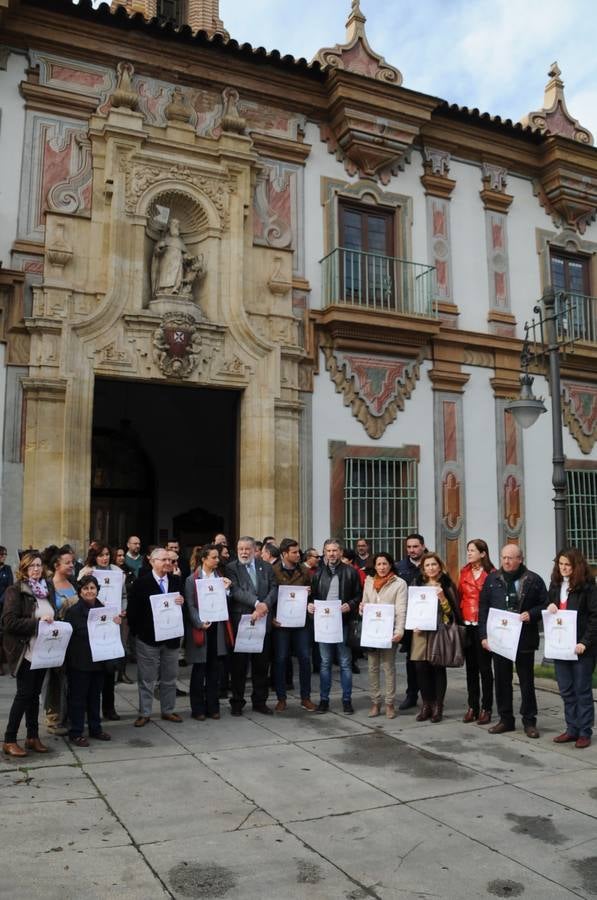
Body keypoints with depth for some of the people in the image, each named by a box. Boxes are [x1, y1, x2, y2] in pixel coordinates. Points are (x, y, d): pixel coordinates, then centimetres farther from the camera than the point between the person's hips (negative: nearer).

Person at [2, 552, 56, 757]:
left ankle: (33, 737, 22)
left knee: (34, 693, 13)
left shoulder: (48, 587, 7)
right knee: (24, 693, -2)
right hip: (25, 651, -6)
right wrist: (37, 622, -20)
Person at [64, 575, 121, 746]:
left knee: (95, 695, 15)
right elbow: (68, 634, -13)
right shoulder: (73, 611, -10)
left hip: (98, 660, 5)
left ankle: (95, 728, 27)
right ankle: (75, 733, 13)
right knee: (77, 697, 3)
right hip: (79, 662, -5)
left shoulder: (102, 608, 7)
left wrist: (116, 622, -5)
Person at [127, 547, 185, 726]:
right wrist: (136, 632, -7)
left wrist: (182, 602, -12)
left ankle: (168, 711, 27)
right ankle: (144, 713, 18)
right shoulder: (141, 582, -7)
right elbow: (132, 609, -6)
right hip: (147, 638, -4)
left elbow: (181, 602, 10)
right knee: (146, 679, 6)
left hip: (171, 638, 4)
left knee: (170, 678, 14)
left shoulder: (176, 581, 5)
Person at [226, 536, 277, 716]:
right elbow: (236, 591, -14)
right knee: (239, 665, 4)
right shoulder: (231, 568, -2)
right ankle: (237, 702, 17)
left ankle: (260, 701, 23)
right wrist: (256, 603, -23)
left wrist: (265, 605, -16)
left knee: (262, 664, 10)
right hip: (240, 621, -3)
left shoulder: (266, 567, 10)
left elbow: (274, 588, 2)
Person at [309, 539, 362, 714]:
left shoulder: (350, 572, 0)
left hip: (344, 622, -2)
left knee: (345, 663, 5)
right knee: (325, 663, 10)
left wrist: (350, 605, -18)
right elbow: (313, 596, 12)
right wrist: (310, 605, -8)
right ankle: (324, 699, 18)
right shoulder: (318, 573, 9)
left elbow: (359, 595, -1)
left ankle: (347, 700, 15)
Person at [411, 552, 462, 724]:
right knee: (421, 669, 1)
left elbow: (452, 610, -2)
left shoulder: (447, 585, 1)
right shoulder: (419, 584, 12)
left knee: (438, 669, 0)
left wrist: (442, 597, -17)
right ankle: (426, 705, 13)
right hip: (421, 632, 3)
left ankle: (438, 706, 11)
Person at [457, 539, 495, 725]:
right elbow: (460, 596, 11)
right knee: (471, 666, 11)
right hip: (467, 625, 5)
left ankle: (486, 708, 13)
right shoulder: (464, 572, 9)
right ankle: (472, 707, 20)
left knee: (484, 667, 3)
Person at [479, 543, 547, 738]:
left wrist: (531, 614, -17)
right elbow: (483, 608, 5)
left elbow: (545, 605, 2)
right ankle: (505, 719, 21)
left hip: (525, 640, -2)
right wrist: (484, 635, -1)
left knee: (527, 681, 7)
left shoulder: (534, 580, -2)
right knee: (502, 680, 10)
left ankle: (529, 721, 19)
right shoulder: (492, 579, 5)